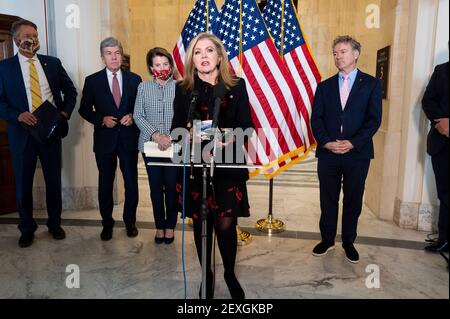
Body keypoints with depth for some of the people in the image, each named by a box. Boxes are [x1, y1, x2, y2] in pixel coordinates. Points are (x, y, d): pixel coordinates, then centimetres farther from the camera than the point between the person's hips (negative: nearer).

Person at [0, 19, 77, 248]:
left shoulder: (52, 63, 6)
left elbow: (70, 90, 10)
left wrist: (65, 112, -5)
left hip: (51, 131, 1)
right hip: (22, 133, -1)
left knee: (54, 180, 11)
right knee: (23, 184, 9)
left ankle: (55, 224, 29)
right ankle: (27, 228, 29)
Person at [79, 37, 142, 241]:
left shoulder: (134, 79, 3)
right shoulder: (92, 81, 1)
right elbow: (84, 109, 4)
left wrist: (132, 116, -11)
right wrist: (102, 119, -12)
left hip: (129, 138, 0)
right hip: (105, 139, 0)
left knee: (131, 182, 8)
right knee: (105, 183, 11)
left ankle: (130, 221, 27)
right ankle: (107, 223, 28)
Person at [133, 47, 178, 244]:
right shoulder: (143, 87, 6)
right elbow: (138, 115, 1)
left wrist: (171, 137, -17)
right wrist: (156, 135, -12)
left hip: (175, 146, -2)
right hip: (150, 145, 2)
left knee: (172, 187, 6)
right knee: (156, 187, 10)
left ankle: (170, 226, 23)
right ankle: (159, 226, 25)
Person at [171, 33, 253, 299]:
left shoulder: (237, 86, 4)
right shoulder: (183, 90, 6)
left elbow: (247, 125, 1)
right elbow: (176, 130, 6)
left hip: (228, 165, -1)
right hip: (195, 165, 1)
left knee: (226, 224, -3)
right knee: (201, 224, 9)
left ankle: (230, 275, 25)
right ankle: (207, 277, 31)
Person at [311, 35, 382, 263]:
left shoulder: (371, 84, 4)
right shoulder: (324, 86, 10)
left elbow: (374, 119, -4)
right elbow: (316, 119, 4)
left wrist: (353, 143, -15)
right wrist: (326, 142, -12)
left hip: (357, 153, -1)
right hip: (327, 153, 2)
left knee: (353, 201, 9)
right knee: (328, 200, 9)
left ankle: (349, 242, 25)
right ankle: (327, 240, 25)